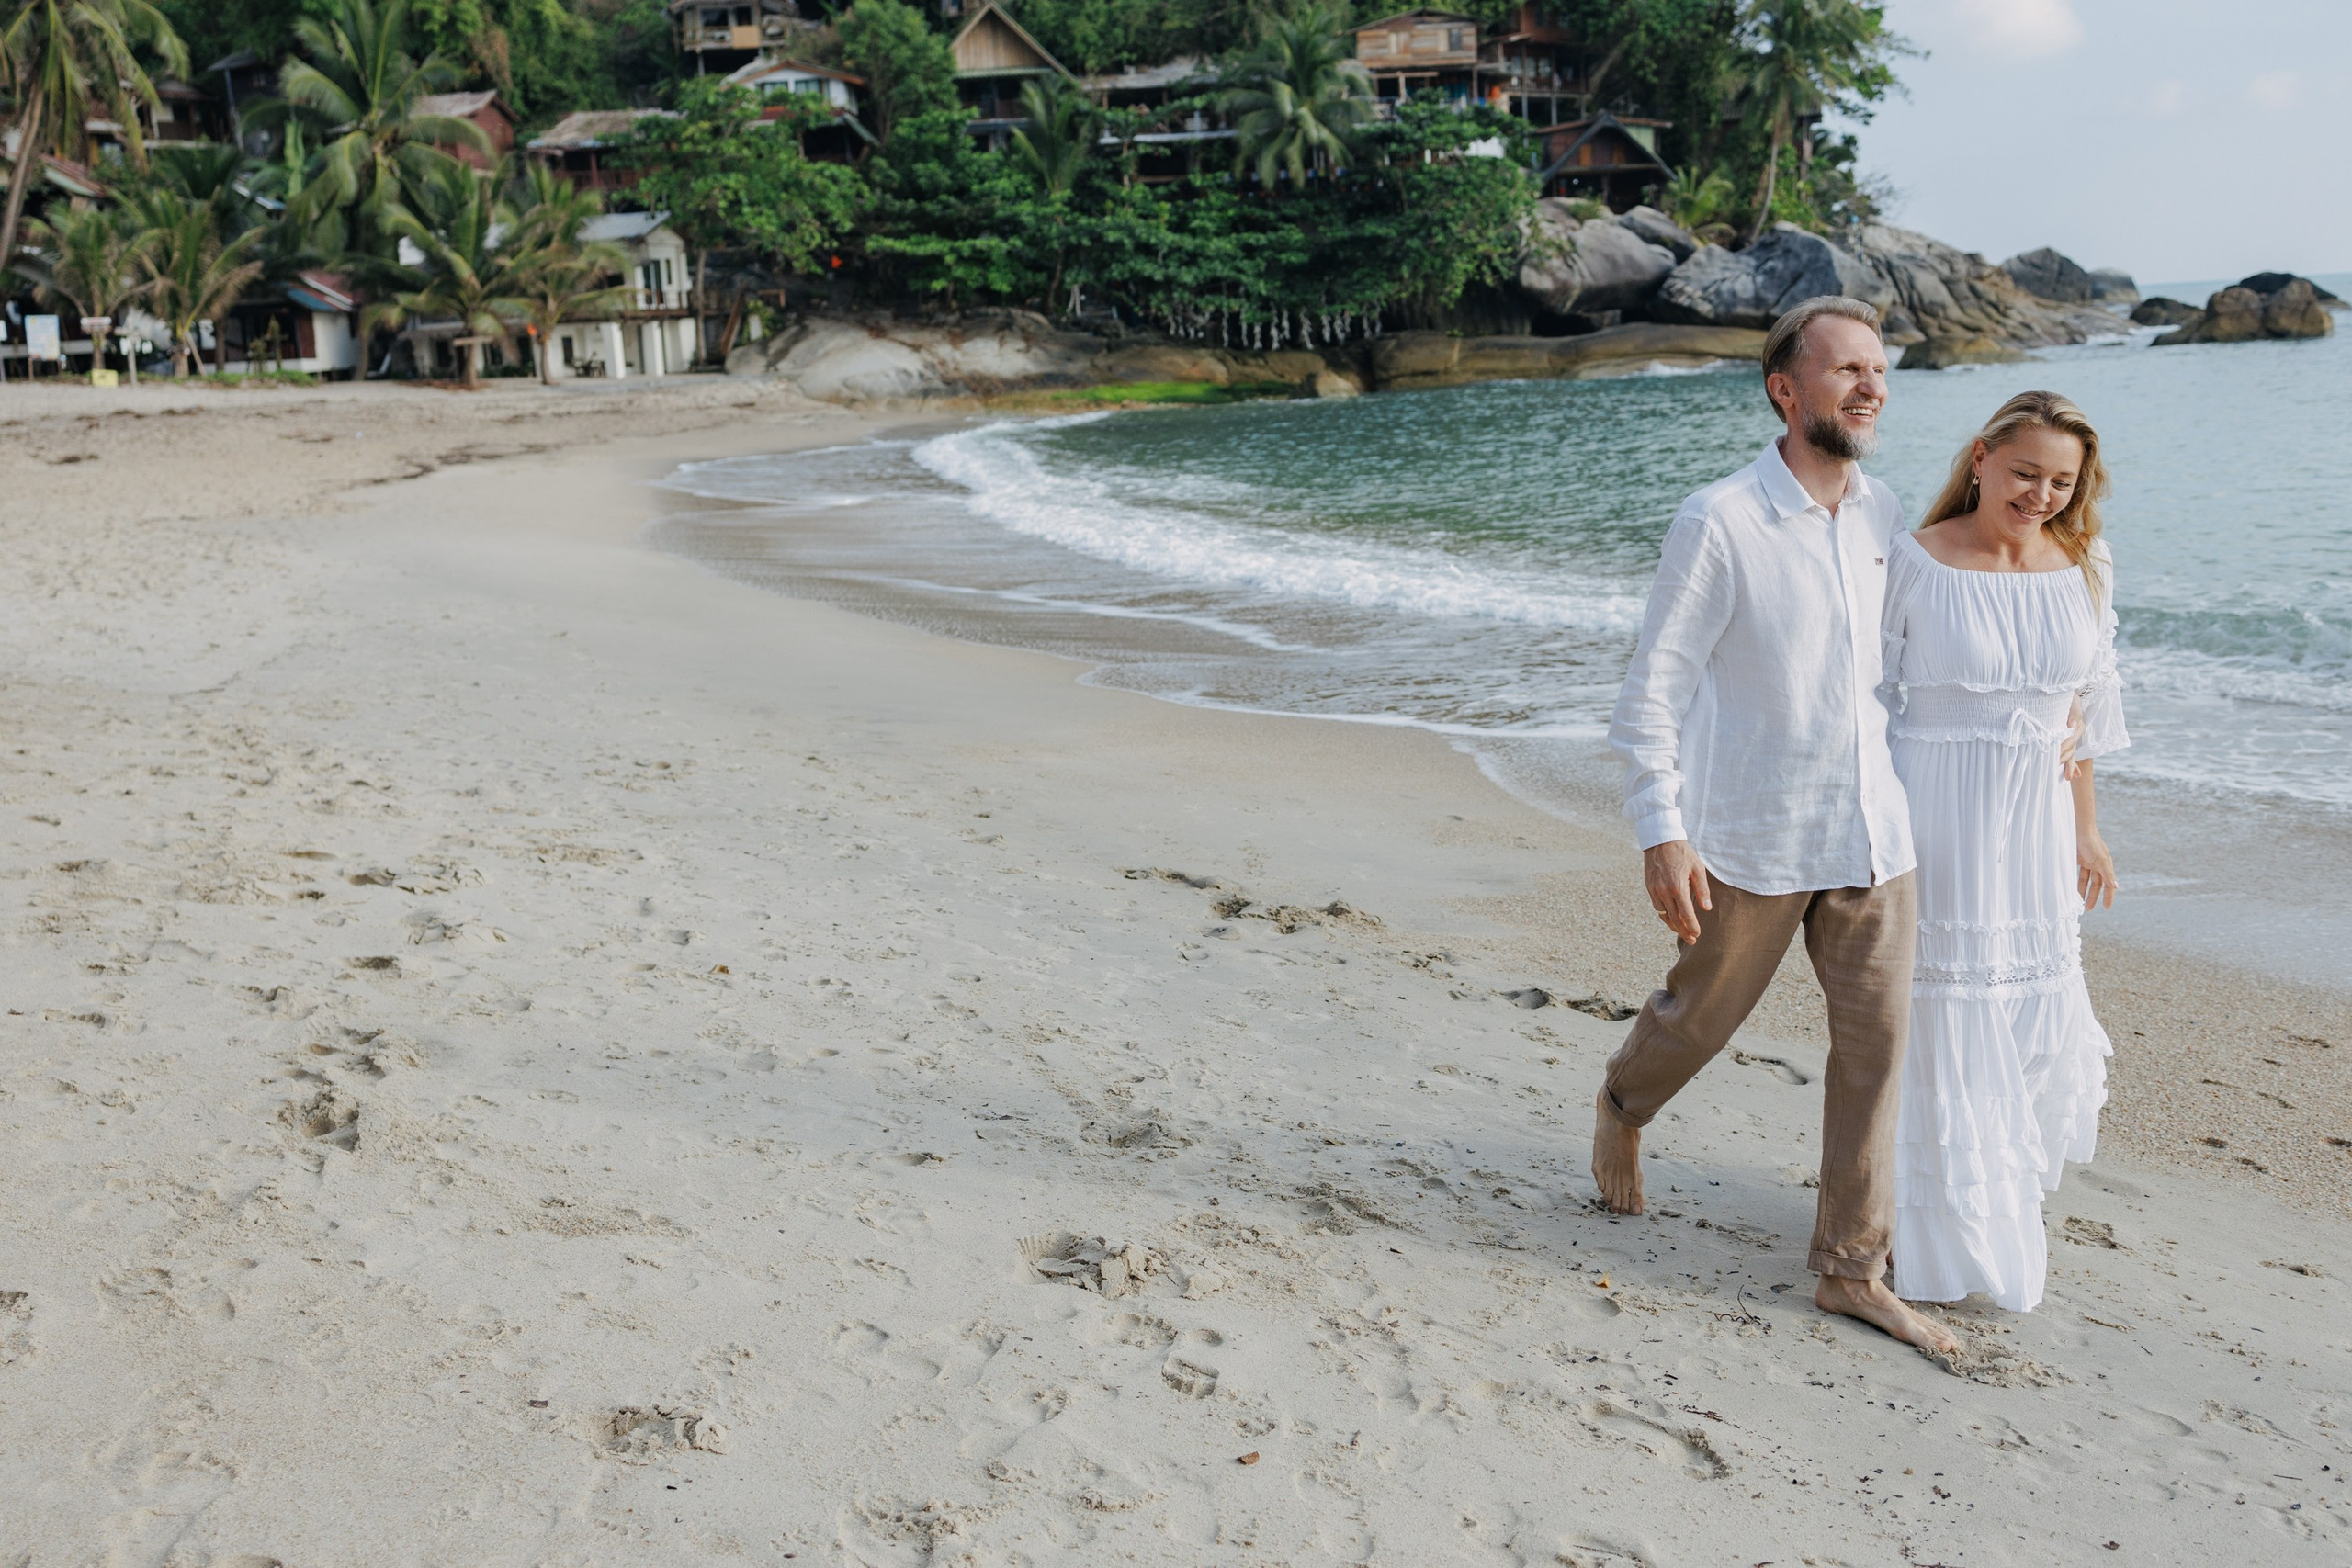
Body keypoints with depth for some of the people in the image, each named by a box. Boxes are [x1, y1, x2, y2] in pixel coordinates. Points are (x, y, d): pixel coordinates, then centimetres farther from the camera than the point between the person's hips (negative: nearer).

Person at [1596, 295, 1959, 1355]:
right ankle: (1622, 1108, 47)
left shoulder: (1883, 517, 5)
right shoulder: (1719, 523, -14)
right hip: (1751, 839, -5)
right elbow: (1653, 688, -13)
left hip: (1870, 833, 5)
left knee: (1877, 1040, 4)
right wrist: (1660, 834, -17)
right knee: (1703, 1012, 13)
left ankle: (1852, 1270, 15)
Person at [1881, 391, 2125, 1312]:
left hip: (2034, 821, 4)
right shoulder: (1915, 564, -10)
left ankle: (2009, 1207, 36)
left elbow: (2084, 709, 11)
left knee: (2040, 1013, 11)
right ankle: (1940, 1234, 20)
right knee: (1940, 1015, 3)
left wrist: (2086, 831, 13)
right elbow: (1867, 701, -6)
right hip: (1934, 816, -4)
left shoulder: (2085, 569, 3)